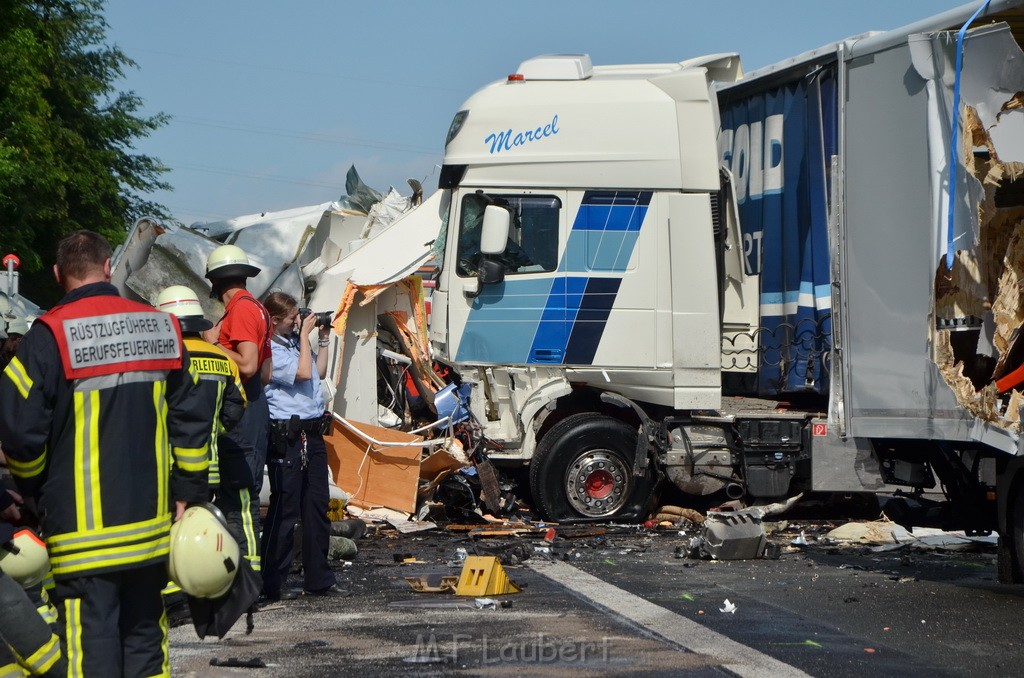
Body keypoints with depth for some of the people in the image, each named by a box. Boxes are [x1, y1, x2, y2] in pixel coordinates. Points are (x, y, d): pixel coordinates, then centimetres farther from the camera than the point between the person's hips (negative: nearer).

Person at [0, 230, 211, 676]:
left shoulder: (49, 336, -10)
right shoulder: (162, 328, 6)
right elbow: (191, 422, 9)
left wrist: (36, 490, 8)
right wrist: (187, 493, 15)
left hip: (82, 529, -5)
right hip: (151, 525, 5)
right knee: (144, 638, 16)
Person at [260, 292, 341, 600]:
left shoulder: (297, 341, 15)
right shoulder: (270, 350, -13)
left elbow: (319, 372, 27)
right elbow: (303, 372, -22)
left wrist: (323, 340, 19)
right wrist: (305, 334, -12)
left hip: (312, 433, 9)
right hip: (286, 436, -9)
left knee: (317, 506, 12)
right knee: (285, 508, -6)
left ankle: (318, 579, 19)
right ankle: (273, 583, 0)